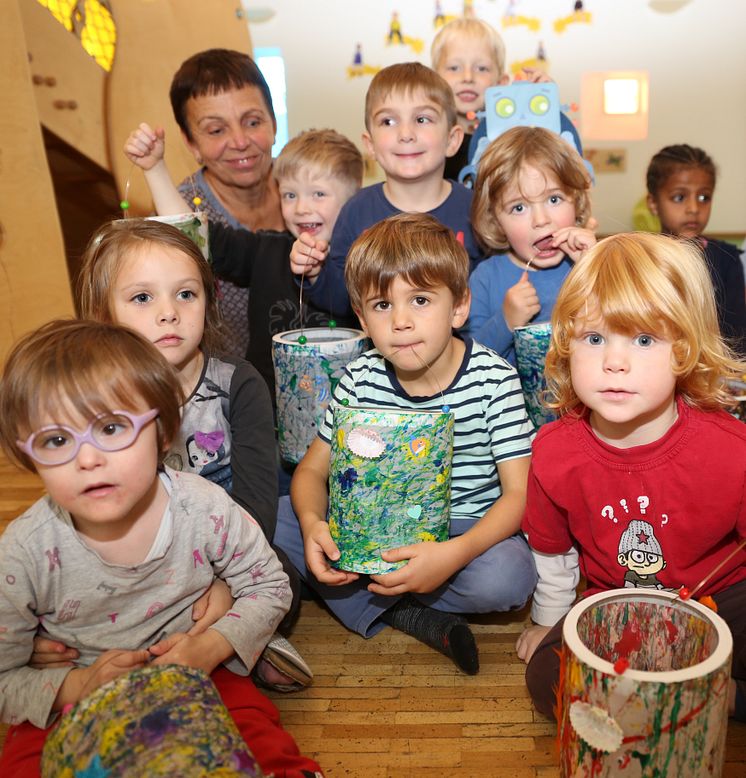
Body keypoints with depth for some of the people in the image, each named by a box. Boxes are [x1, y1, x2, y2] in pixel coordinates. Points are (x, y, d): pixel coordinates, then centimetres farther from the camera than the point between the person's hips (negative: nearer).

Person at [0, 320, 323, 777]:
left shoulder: (204, 508, -18)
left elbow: (269, 586, -4)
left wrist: (211, 648, -19)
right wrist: (74, 687, -24)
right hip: (71, 701, 1)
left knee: (262, 740, -22)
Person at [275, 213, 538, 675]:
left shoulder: (493, 378, -15)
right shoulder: (360, 379, -7)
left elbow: (519, 491, -17)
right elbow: (312, 469, -1)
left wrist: (455, 554, -35)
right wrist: (312, 523, -25)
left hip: (469, 527, -2)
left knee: (506, 577, -35)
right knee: (271, 518, -13)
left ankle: (363, 593, -12)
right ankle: (408, 615, -16)